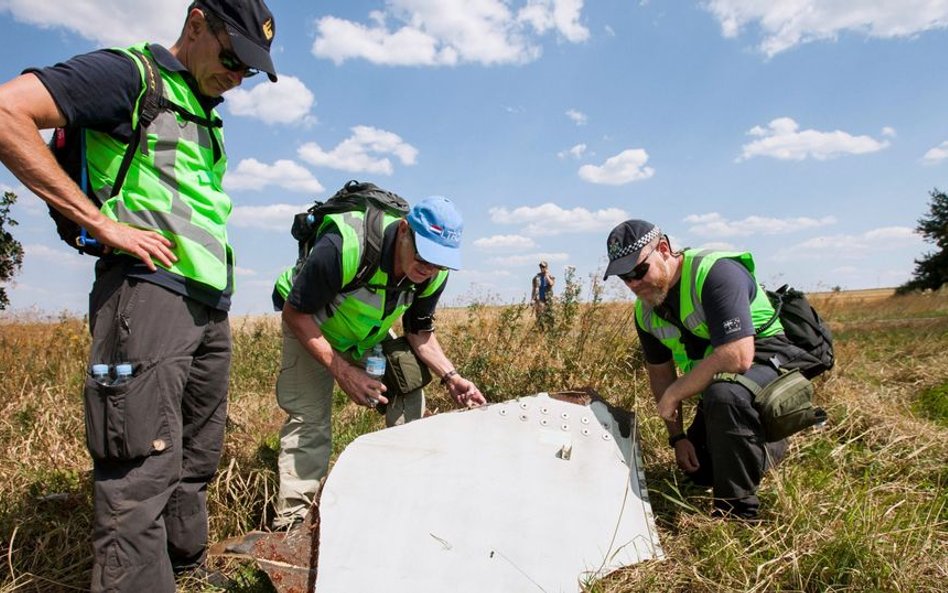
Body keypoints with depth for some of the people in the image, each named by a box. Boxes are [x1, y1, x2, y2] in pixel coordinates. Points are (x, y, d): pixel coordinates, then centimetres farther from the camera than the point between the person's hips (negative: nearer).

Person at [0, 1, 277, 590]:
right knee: (143, 471, -9)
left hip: (210, 306, 9)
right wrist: (102, 221, -16)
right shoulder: (129, 74, -1)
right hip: (149, 290, -8)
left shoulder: (206, 115, 23)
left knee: (197, 460, 14)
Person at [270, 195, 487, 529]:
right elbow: (295, 313, -28)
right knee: (308, 416, -14)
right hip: (310, 325, -4)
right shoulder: (344, 247, -40)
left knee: (410, 398, -7)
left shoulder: (434, 274, -22)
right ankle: (289, 521, -2)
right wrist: (342, 372, -34)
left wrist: (450, 376, -21)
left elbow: (419, 332, -5)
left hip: (371, 333, 5)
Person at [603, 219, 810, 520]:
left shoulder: (716, 272, -29)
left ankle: (737, 513, -21)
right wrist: (677, 437, 5)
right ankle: (771, 447, 39)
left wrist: (673, 395, -27)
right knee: (698, 472, 14)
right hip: (715, 382, 8)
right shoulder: (645, 312, -5)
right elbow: (660, 372, 8)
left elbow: (737, 357, -38)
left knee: (724, 395, -41)